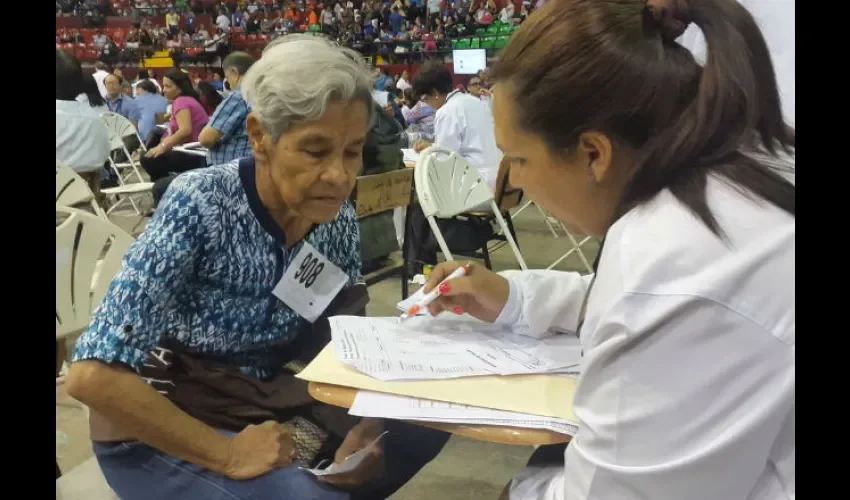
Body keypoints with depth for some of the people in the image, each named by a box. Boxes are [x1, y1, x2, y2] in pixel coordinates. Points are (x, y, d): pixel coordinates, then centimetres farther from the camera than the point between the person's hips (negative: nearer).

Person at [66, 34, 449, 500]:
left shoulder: (336, 218, -9)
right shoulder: (199, 205, -25)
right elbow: (93, 374, -28)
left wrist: (361, 428, -17)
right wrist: (226, 455, -25)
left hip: (269, 404, 6)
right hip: (162, 426, -5)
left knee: (422, 425, -4)